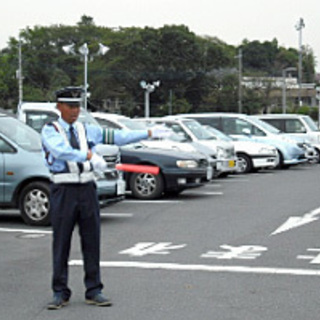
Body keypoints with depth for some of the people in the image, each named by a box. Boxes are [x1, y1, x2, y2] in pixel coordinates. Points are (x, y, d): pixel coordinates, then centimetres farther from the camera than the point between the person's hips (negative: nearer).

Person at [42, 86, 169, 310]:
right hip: (63, 190, -4)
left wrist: (149, 133, 5)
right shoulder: (50, 131, -3)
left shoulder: (87, 130, 11)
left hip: (87, 189, 4)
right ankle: (60, 293, 10)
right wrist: (89, 155, -33)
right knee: (61, 243, 1)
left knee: (92, 241, 6)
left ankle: (94, 291, 14)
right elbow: (61, 150, -23)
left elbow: (118, 136, 10)